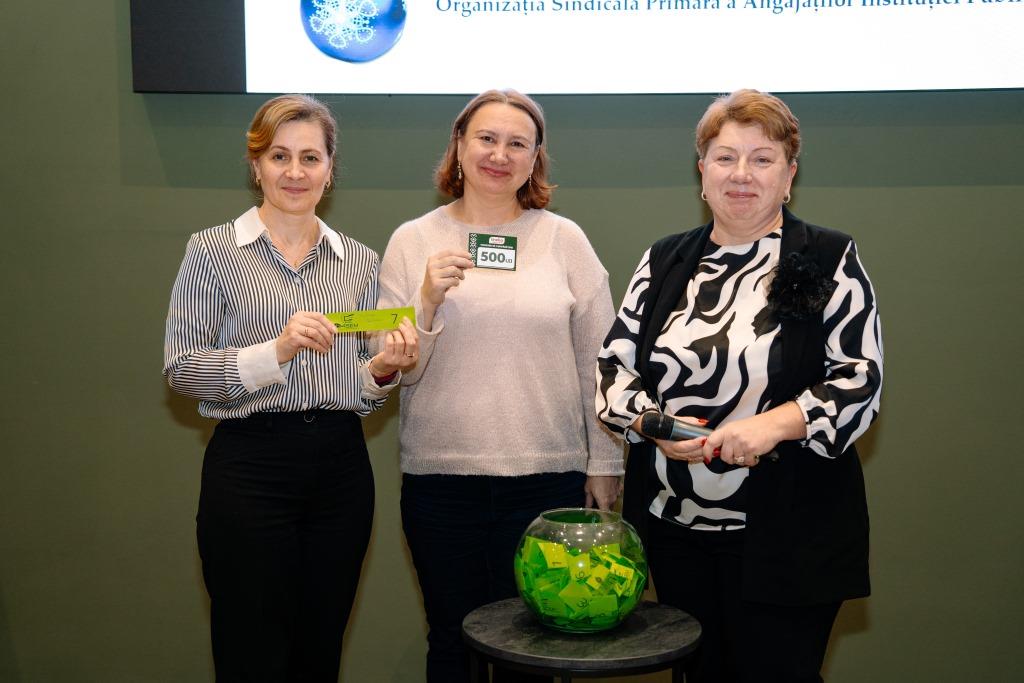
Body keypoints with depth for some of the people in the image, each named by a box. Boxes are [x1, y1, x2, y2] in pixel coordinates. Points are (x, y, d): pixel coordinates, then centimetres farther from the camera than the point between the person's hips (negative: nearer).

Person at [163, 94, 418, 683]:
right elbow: (180, 368, -6)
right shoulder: (213, 250, 1)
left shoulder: (360, 261, 11)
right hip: (250, 465, -3)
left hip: (341, 469, 4)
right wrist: (276, 351, -20)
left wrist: (383, 370, -9)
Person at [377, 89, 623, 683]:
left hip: (548, 476, 0)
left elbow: (597, 361, 5)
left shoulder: (564, 239, 2)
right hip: (440, 477, 1)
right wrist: (428, 300, -15)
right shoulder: (413, 241, 3)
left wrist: (604, 463, 5)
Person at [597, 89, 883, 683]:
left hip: (783, 538, -4)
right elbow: (615, 365, 10)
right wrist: (651, 421, -10)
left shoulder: (829, 261, -2)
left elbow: (860, 381, -7)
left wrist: (774, 424, -22)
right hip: (675, 527, 4)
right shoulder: (665, 260, 9)